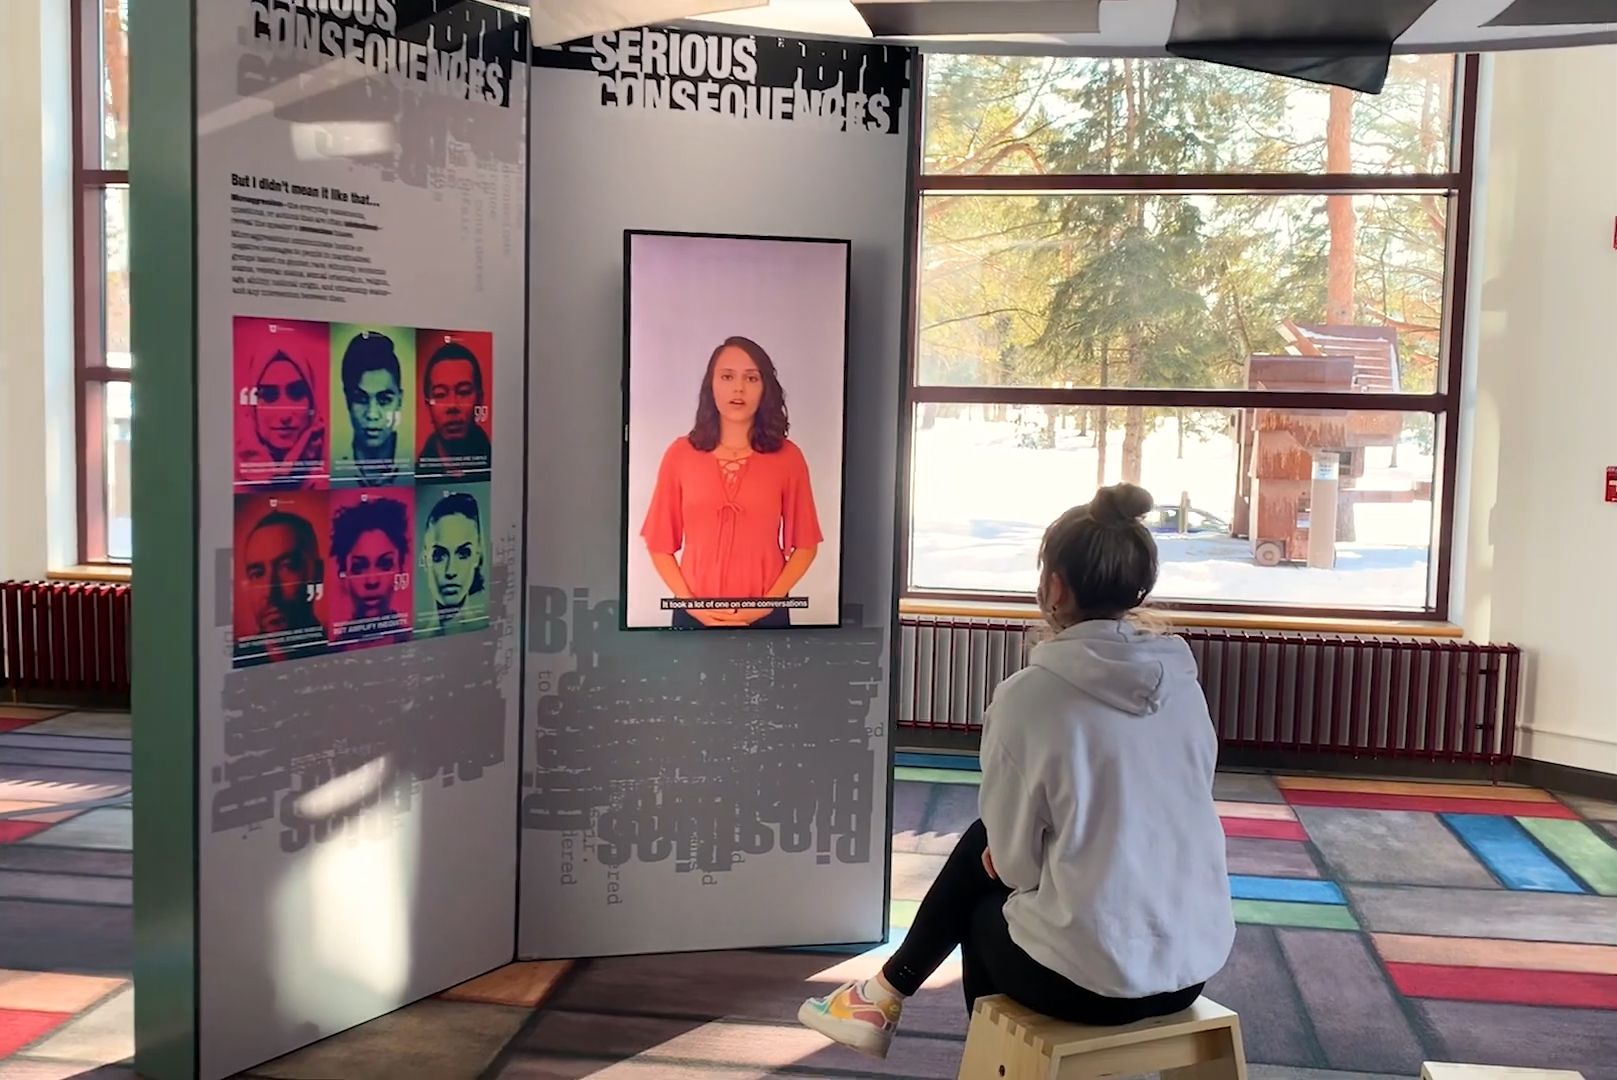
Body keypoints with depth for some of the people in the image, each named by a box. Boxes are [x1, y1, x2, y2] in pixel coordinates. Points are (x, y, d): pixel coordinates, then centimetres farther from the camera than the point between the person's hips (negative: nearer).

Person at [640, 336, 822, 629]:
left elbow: (805, 545, 2)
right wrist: (692, 605, -9)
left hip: (766, 617, 0)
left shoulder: (787, 457, -1)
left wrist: (768, 602, -9)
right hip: (694, 617, 0)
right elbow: (660, 545, 2)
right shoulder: (680, 454, -1)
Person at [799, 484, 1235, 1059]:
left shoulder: (1028, 695, -16)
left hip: (1092, 975, -5)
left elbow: (1017, 860, -8)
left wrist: (1004, 858, 15)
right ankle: (894, 989, 38)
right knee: (986, 843, 23)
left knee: (983, 916, 27)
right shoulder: (1183, 682, 2)